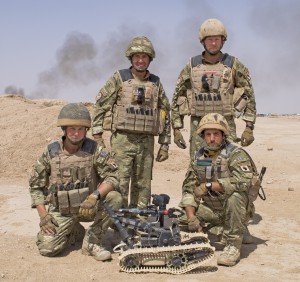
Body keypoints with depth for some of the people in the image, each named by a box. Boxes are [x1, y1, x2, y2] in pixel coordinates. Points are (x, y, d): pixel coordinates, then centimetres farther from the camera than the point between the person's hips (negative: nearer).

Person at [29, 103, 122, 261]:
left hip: (88, 206, 0)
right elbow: (35, 185, 0)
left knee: (115, 198, -27)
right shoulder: (50, 152, -6)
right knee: (47, 248, -20)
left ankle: (92, 241, -9)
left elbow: (112, 177, -16)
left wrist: (95, 196, -33)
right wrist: (43, 215, -10)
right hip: (60, 212, 0)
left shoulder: (95, 150, -10)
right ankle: (75, 232, 14)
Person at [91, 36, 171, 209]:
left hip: (147, 141, 3)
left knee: (143, 185, 8)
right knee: (119, 183, -5)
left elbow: (165, 113, 14)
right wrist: (97, 135, -6)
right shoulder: (119, 78, 1)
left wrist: (165, 144, 10)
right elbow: (100, 105, 0)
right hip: (122, 139, -3)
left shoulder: (156, 83, 11)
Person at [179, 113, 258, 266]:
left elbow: (244, 181, -34)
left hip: (237, 210, -7)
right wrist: (191, 216, -14)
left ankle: (233, 244, -18)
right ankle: (232, 232, 10)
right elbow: (189, 187, 1)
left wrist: (208, 185, -28)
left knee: (234, 195, -35)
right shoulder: (198, 156, 2)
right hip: (212, 210, 7)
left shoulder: (236, 154, -16)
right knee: (183, 219, -4)